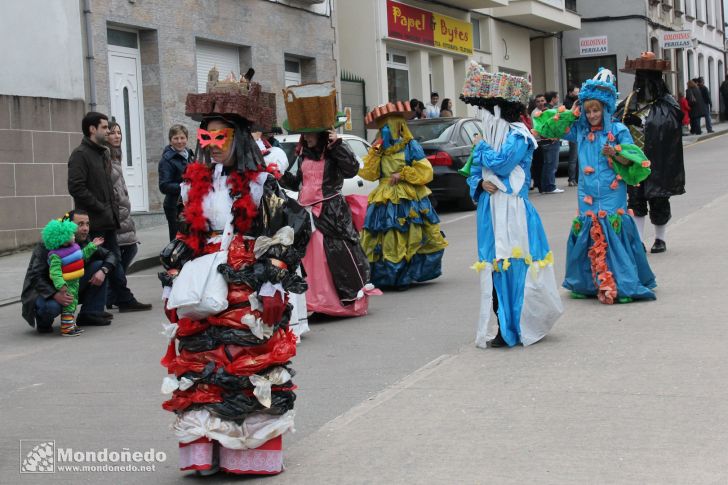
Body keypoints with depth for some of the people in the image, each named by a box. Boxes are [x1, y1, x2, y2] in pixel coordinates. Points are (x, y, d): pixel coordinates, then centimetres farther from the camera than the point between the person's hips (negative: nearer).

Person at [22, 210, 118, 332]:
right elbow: (35, 276, -27)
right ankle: (43, 320, -3)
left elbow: (110, 255, 5)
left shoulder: (84, 243, -4)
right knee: (52, 306, -42)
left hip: (71, 289, 6)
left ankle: (90, 314, -4)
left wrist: (103, 271, -19)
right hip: (46, 291, -6)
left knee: (99, 266, -8)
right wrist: (55, 295, -43)